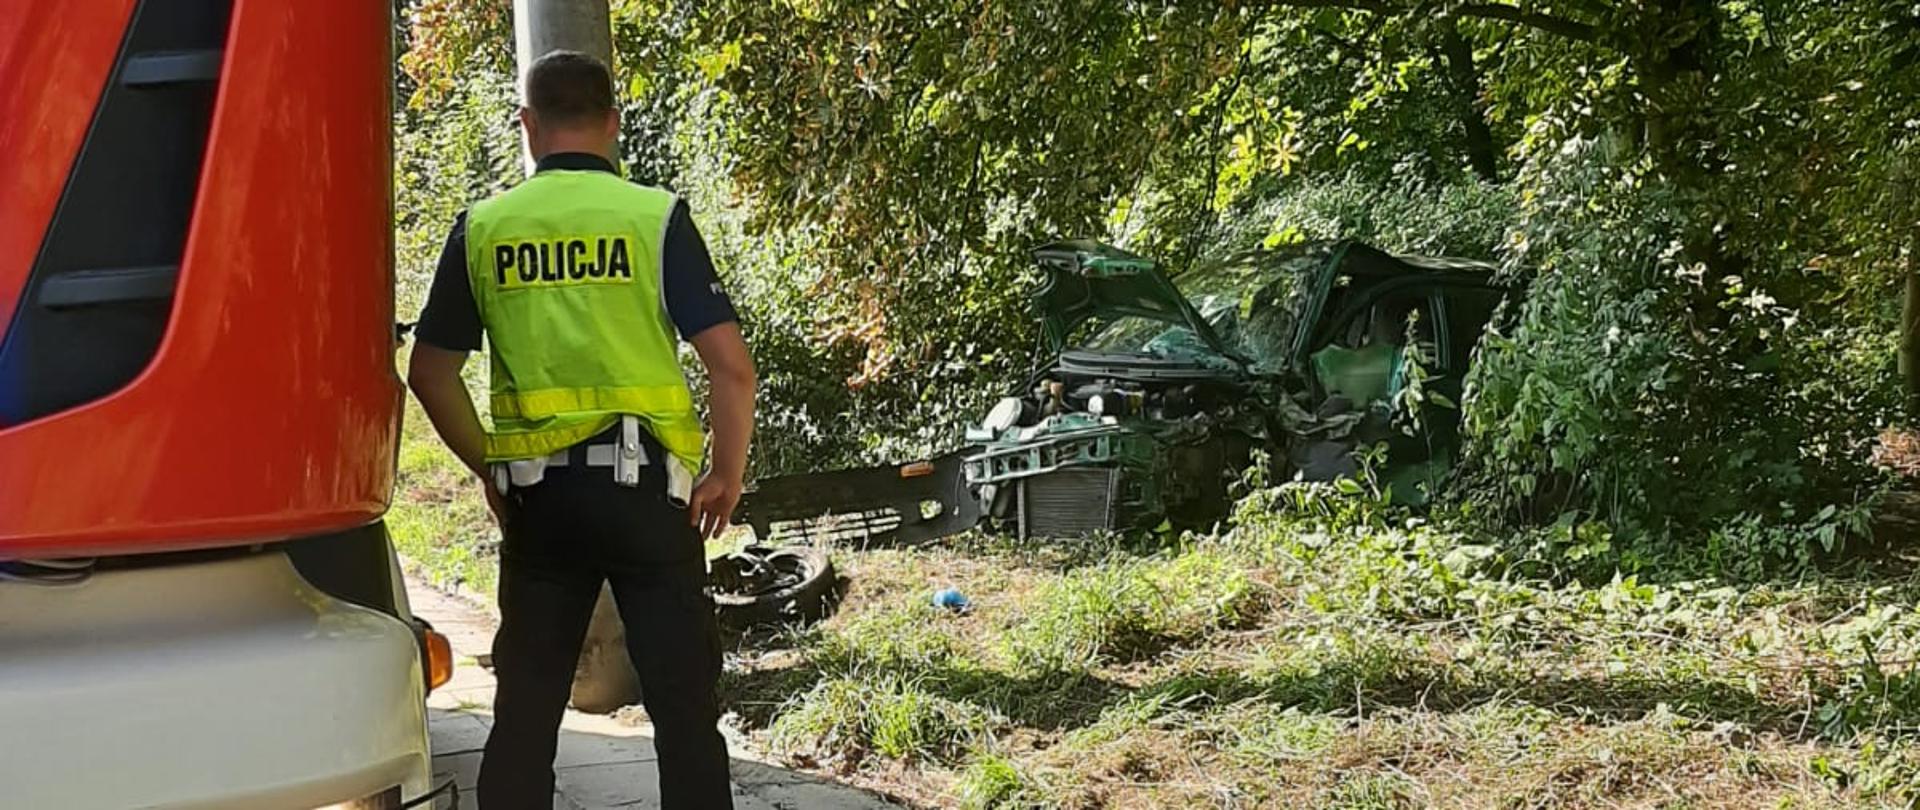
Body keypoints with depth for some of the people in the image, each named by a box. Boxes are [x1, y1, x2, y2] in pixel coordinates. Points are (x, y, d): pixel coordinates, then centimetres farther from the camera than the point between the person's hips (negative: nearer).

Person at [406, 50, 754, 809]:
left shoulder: (483, 226, 4)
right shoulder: (655, 215, -4)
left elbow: (430, 371, 7)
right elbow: (731, 364, -9)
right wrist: (728, 475, 2)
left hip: (535, 492, 3)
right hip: (642, 484, -2)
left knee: (525, 705, 12)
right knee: (683, 705, 5)